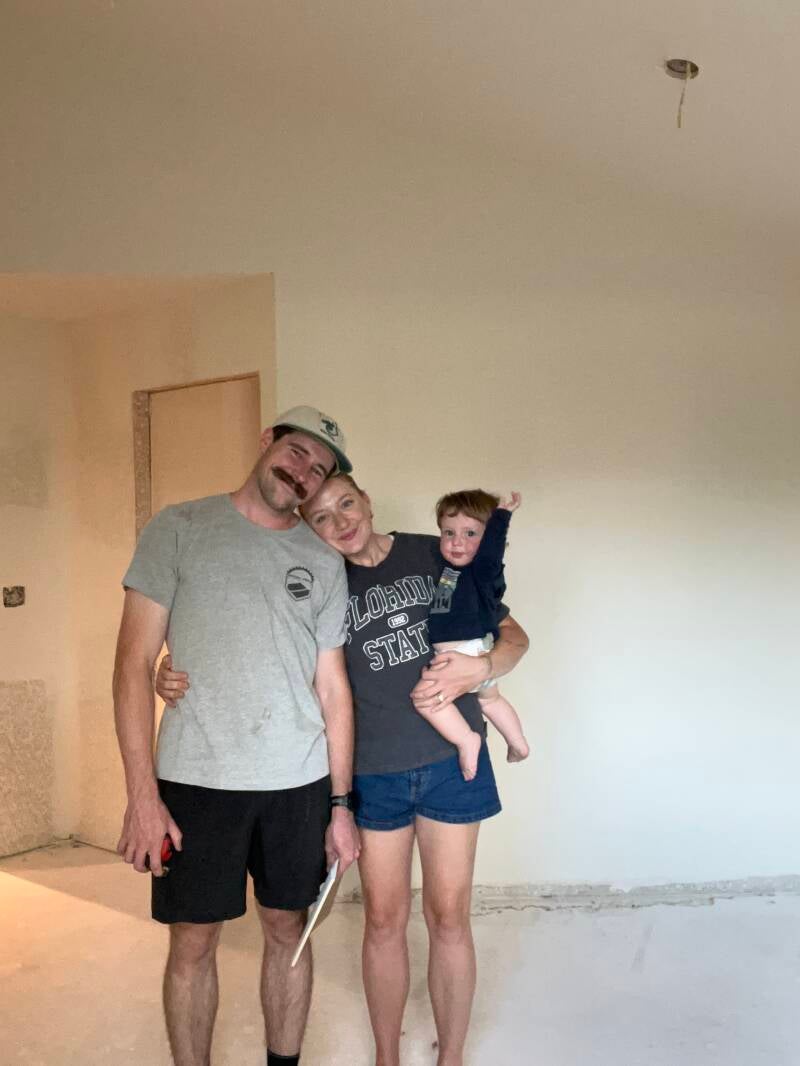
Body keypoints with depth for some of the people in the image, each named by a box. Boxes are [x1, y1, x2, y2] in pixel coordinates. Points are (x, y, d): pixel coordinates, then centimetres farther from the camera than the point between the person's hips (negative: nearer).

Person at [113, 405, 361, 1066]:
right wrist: (142, 795, -11)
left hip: (300, 785, 3)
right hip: (196, 782, -2)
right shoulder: (179, 530, -2)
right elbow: (135, 664, -6)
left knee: (288, 929, 14)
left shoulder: (324, 563, 6)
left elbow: (333, 687, 8)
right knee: (194, 941, 8)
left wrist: (340, 805, 6)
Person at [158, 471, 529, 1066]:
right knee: (384, 920, 10)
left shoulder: (437, 555, -2)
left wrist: (478, 668, -19)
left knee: (448, 918, 8)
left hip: (451, 759, -1)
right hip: (374, 771, 1)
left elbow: (514, 635, 2)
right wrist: (182, 675, -15)